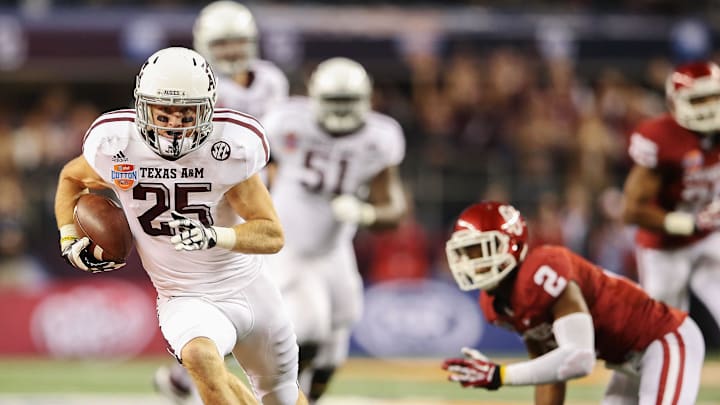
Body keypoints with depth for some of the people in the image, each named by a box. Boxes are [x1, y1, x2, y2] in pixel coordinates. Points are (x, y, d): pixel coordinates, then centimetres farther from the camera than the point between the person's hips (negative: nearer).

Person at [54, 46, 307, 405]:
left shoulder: (230, 147, -18)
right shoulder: (116, 145, -13)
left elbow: (273, 235, -16)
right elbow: (71, 178, 11)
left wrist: (213, 237, -34)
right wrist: (70, 239, -3)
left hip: (250, 291, 1)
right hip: (188, 302, -1)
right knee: (201, 356, -36)